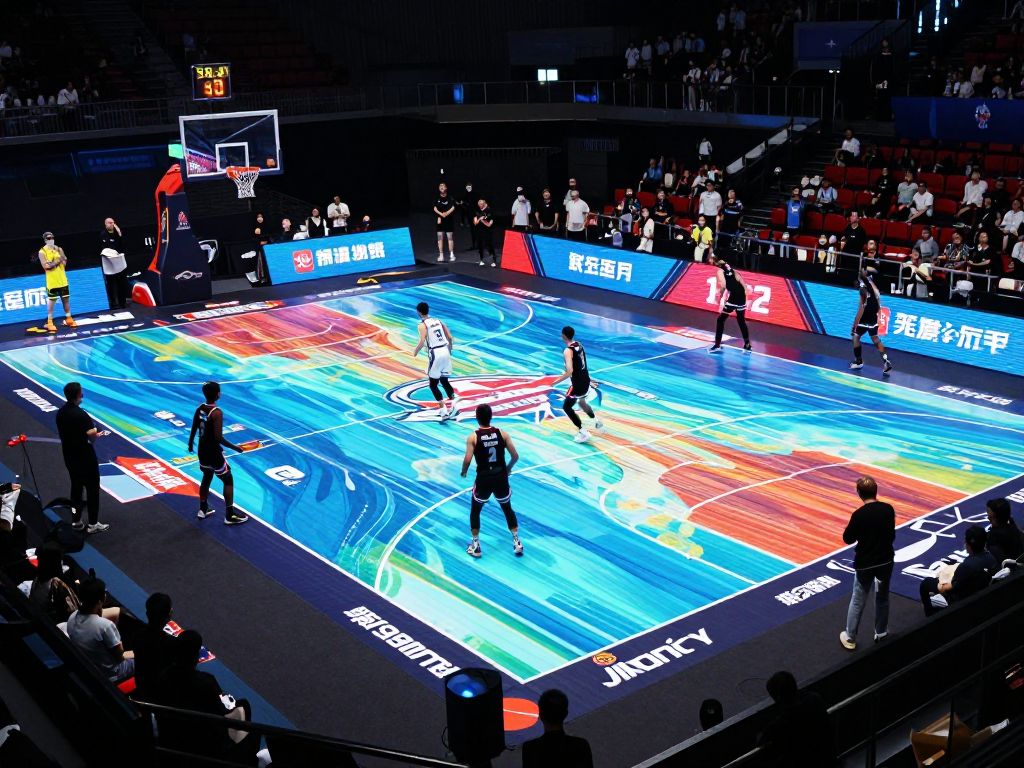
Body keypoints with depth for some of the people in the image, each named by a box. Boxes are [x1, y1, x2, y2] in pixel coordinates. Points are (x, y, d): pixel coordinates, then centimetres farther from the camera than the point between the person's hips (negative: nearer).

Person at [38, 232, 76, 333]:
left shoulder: (58, 249, 7)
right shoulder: (42, 252, -7)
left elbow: (64, 262, -1)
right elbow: (46, 266, -18)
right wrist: (57, 261, -14)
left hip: (62, 280, 4)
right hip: (52, 281, -4)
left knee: (66, 299, 10)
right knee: (51, 301, -1)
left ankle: (69, 319, 22)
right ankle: (49, 322, 6)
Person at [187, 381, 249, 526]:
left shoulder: (200, 408, -2)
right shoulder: (217, 413, -25)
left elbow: (194, 429, 10)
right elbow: (218, 438, -28)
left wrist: (191, 443, 28)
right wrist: (235, 447, -18)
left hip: (202, 451, 8)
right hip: (213, 452, -8)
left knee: (207, 478, 26)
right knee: (228, 480, 7)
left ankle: (203, 510, 37)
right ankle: (230, 516, 9)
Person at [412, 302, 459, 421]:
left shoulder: (422, 325, -5)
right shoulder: (438, 321, 14)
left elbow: (422, 342, -17)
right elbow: (450, 338, 11)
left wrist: (415, 352, 1)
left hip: (435, 354, -6)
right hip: (445, 351, 6)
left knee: (433, 384, 5)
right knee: (444, 380, 21)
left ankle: (443, 410, -3)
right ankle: (453, 399, 3)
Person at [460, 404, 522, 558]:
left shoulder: (473, 436, -11)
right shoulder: (502, 433, -4)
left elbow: (468, 459, -17)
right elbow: (515, 456, -4)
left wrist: (464, 472, 4)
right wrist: (509, 468, 16)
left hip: (484, 478, -2)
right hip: (501, 477, 2)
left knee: (475, 511, 20)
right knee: (508, 509, 23)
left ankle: (475, 545, 20)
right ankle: (517, 542, 22)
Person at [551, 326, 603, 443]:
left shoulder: (568, 351, -22)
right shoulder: (579, 344, 5)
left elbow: (569, 371, -30)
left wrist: (557, 381, -20)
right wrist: (566, 371, 29)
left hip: (577, 383, -8)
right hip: (586, 380, 8)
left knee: (566, 407, 6)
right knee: (582, 402, 32)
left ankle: (582, 432, 2)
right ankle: (597, 421, 37)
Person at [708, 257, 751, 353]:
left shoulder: (720, 271, -3)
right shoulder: (731, 268, 19)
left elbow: (723, 286, -16)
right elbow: (744, 285, 16)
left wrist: (720, 297, -3)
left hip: (733, 297, -7)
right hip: (741, 296, 7)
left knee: (720, 320, 4)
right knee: (741, 321, 21)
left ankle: (717, 345, 2)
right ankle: (747, 345, 25)